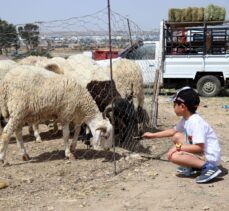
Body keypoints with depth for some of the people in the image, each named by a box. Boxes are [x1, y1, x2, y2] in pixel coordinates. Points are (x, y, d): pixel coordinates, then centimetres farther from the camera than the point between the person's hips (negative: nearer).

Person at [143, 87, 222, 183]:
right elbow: (173, 131, 21)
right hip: (199, 151, 10)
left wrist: (178, 147, -21)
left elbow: (199, 148, -29)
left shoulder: (196, 122, -24)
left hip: (210, 157, -10)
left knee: (173, 155, -23)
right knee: (176, 136, 14)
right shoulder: (185, 119, 4)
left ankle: (208, 167, -18)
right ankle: (190, 167, 13)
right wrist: (153, 135, 25)